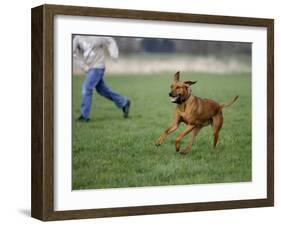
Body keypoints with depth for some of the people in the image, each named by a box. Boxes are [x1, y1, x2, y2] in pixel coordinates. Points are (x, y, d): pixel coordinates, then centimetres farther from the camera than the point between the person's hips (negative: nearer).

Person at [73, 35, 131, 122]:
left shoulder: (97, 37, -14)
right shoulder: (78, 38, 0)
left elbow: (110, 41, -3)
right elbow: (74, 53, 6)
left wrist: (113, 53, -18)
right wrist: (83, 65, -1)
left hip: (97, 67, -7)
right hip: (89, 68, 7)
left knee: (86, 88, -14)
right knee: (102, 90, 14)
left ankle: (84, 116, -7)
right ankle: (123, 103, 27)